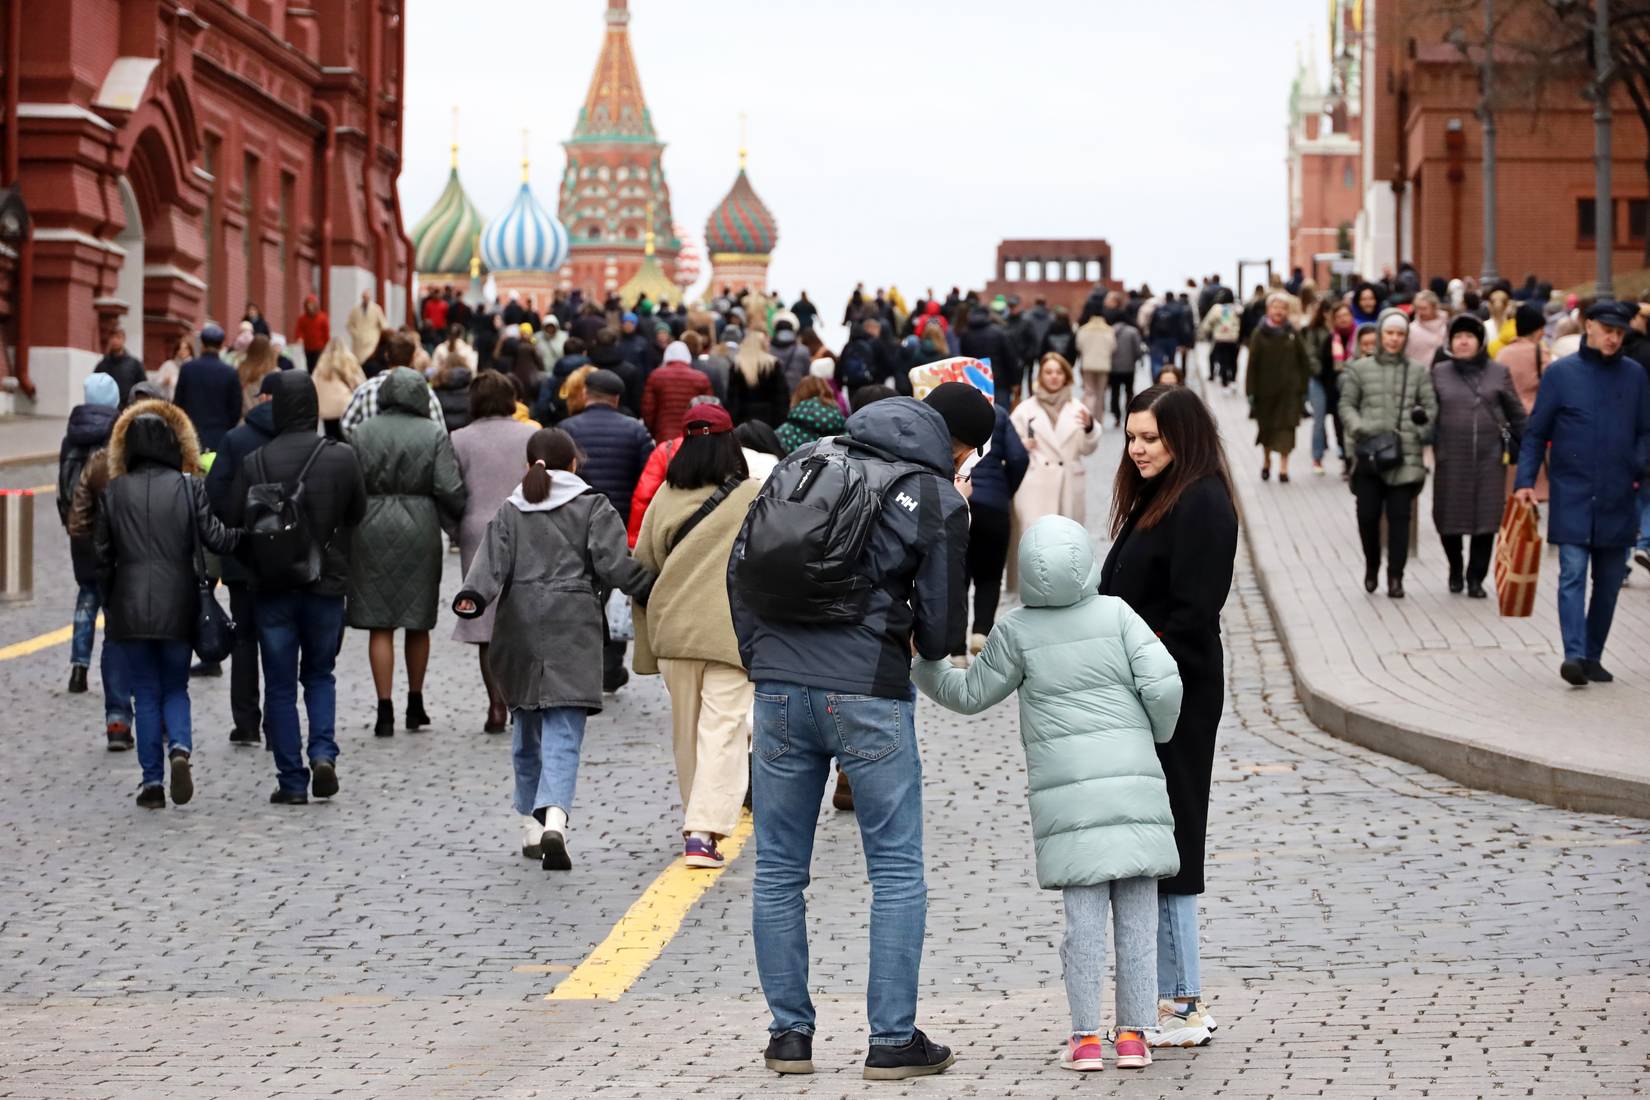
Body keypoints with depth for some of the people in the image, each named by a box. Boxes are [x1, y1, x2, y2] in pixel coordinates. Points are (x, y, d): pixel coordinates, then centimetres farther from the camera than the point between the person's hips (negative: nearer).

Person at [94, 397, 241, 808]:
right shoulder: (189, 487, -4)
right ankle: (179, 748, -15)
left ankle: (152, 781, 4)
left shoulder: (115, 491, 0)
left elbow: (102, 553, 4)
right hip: (177, 606, 0)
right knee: (175, 688, 13)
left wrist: (109, 602, 14)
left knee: (146, 694, 8)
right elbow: (215, 538, -6)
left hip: (130, 608, 0)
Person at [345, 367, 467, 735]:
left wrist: (347, 529, 9)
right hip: (420, 529, 0)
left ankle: (385, 710, -5)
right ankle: (415, 704, 23)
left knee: (380, 624, 1)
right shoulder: (434, 435, -2)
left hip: (372, 529, 0)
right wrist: (459, 520, 9)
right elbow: (449, 488, -8)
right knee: (418, 622, 14)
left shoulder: (362, 435, 0)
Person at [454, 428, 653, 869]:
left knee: (528, 729, 16)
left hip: (520, 631, 3)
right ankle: (554, 820, -29)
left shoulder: (510, 511, 12)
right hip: (572, 631, -3)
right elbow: (613, 564, -4)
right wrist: (654, 588, 6)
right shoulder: (593, 507, 4)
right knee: (563, 733, -10)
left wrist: (473, 596, -13)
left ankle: (531, 826, 19)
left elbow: (493, 560, -3)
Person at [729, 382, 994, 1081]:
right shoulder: (938, 500, -4)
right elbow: (942, 624, -1)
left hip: (779, 687, 4)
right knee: (897, 873, 6)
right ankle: (893, 1040, 5)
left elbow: (741, 564, 11)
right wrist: (928, 648, 23)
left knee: (778, 870, 11)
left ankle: (789, 1033, 14)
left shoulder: (803, 462, 9)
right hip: (869, 694, -4)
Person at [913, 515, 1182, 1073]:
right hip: (1135, 784, 0)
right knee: (1137, 916, 4)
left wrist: (921, 665, 26)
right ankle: (1134, 1034, 4)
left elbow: (970, 694, 10)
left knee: (1083, 917, 1)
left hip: (1067, 793, 0)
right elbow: (1163, 683, -6)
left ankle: (1086, 1037, 0)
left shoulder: (1018, 630, 1)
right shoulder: (1116, 614, 1)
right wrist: (1157, 733, 13)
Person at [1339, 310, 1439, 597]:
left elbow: (1431, 405, 9)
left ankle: (1395, 576, 2)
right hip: (1369, 453, 0)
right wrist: (1359, 428, -10)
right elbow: (1347, 404, 8)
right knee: (1367, 514, 0)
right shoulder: (1360, 369, 8)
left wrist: (1424, 417, -13)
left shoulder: (1418, 371, 9)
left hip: (1406, 455, 0)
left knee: (1399, 516, -3)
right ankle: (1372, 565, 24)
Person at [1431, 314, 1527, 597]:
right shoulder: (1439, 373, 7)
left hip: (1489, 457, 0)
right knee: (1449, 519, 3)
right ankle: (1456, 569, 27)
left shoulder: (1498, 372, 6)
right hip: (1451, 457, 0)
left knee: (1486, 520, -1)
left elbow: (1515, 413, 10)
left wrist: (1524, 446, 6)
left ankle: (1476, 578, 11)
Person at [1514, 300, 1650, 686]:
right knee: (1573, 574, -13)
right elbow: (1535, 432, 4)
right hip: (1571, 496, -3)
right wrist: (1525, 480, -5)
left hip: (1617, 500, 3)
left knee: (1609, 581, 8)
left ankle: (1593, 657, 18)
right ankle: (1574, 654, -21)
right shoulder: (1560, 374, 1)